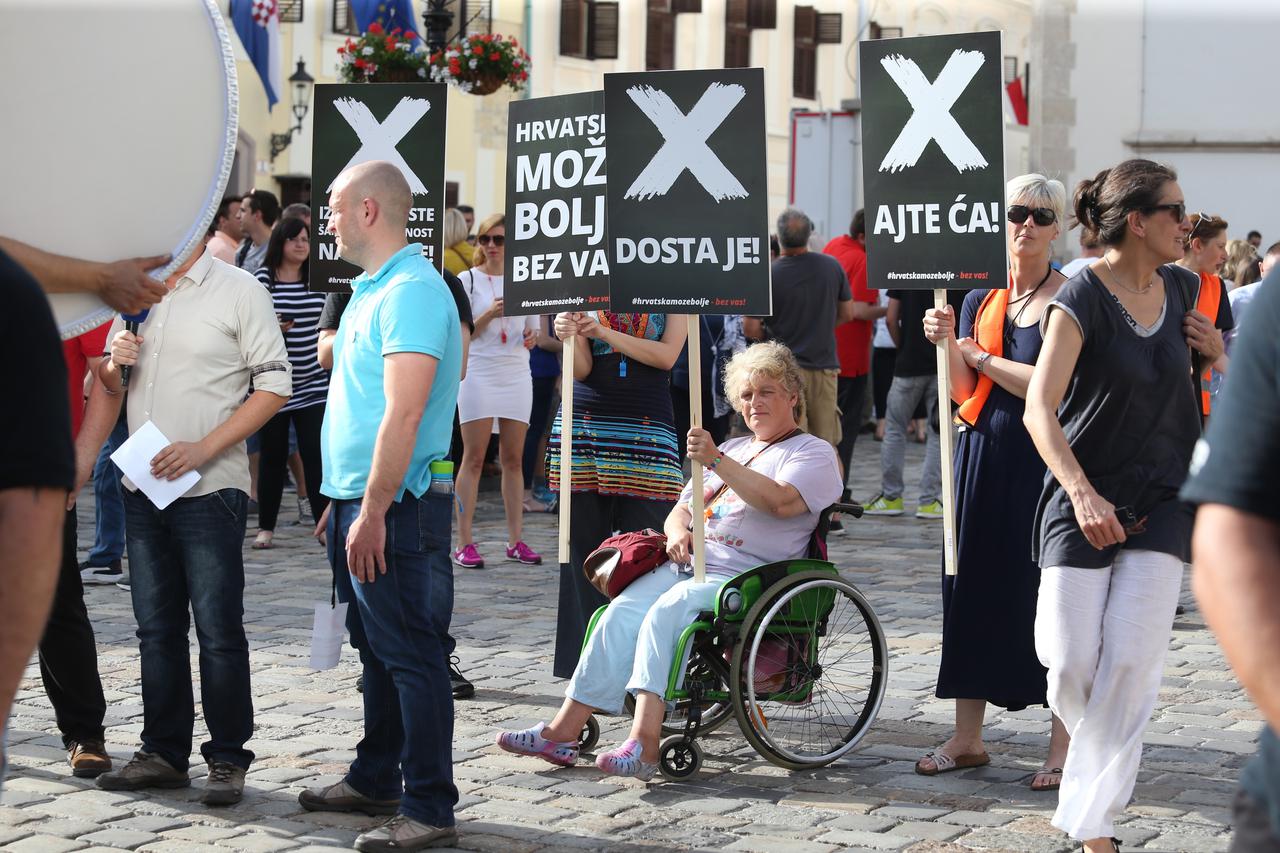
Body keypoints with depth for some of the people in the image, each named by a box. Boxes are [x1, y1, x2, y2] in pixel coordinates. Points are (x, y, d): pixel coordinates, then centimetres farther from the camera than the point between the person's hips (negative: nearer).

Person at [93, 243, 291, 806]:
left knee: (218, 630, -2)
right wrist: (114, 362, -3)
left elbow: (274, 386, -9)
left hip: (209, 488, -6)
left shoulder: (238, 291, -5)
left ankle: (227, 759, 6)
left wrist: (203, 449, -17)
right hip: (142, 486, 6)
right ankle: (164, 753, 20)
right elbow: (109, 388, 21)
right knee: (157, 628, 11)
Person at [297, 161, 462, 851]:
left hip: (395, 508, -10)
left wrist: (372, 511, -26)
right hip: (359, 501, 10)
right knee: (378, 651, 18)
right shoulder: (371, 290, 16)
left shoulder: (410, 291, -17)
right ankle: (375, 781, 28)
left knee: (411, 657, -6)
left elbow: (404, 412, -24)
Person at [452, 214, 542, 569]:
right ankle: (465, 543, -3)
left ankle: (515, 541, 9)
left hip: (517, 376, 3)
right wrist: (489, 315, -17)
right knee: (473, 459, -4)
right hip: (479, 374, -3)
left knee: (513, 460, 5)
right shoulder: (468, 279, 0)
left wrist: (532, 336, -5)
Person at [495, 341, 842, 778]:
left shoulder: (814, 453, 6)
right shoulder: (732, 449, 30)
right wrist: (678, 531, 3)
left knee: (667, 610, -32)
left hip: (745, 578, -7)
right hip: (689, 564, 7)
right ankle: (565, 729, -27)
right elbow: (681, 510, 28)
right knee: (623, 611, -20)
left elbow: (778, 501, -15)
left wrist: (717, 462, -22)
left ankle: (644, 742, -42)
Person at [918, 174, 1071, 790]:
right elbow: (963, 391, 9)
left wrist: (980, 356, -9)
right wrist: (947, 344, -7)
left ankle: (1063, 746, 5)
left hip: (1043, 459, -6)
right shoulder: (979, 300, 12)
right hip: (983, 456, 6)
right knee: (972, 584, 8)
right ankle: (967, 737, 19)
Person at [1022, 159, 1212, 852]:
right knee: (1071, 663, -5)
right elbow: (1040, 410, -22)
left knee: (1131, 660, -7)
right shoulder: (1082, 298, -13)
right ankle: (1096, 761, 28)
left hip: (1161, 500, 4)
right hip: (1085, 497, -4)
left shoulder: (1180, 288, 6)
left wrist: (1209, 352, 2)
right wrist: (1082, 492, -34)